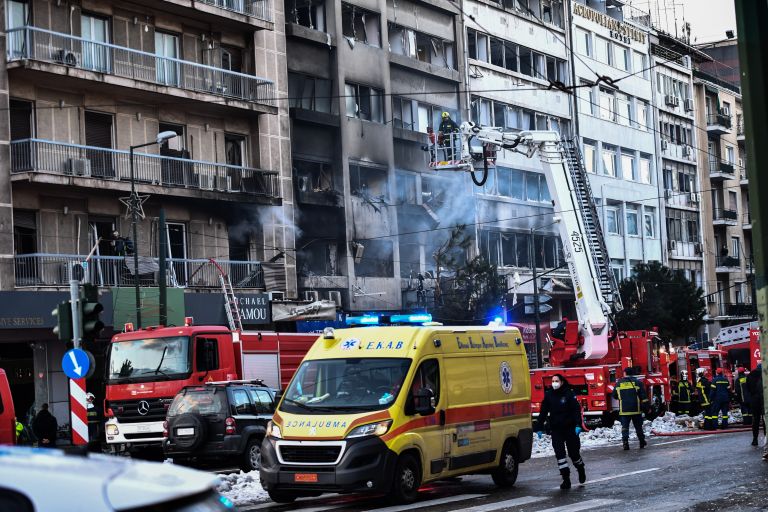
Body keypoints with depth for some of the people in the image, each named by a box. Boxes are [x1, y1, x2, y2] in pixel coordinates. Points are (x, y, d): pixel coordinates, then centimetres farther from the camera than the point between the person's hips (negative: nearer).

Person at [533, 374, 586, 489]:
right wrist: (539, 427, 2)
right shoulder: (548, 395, 4)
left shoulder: (569, 394, -5)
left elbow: (577, 410, -9)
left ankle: (581, 469, 37)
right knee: (559, 453, -6)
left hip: (570, 428, -2)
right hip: (556, 430, 2)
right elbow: (543, 413, 7)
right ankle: (566, 479, -3)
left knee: (573, 452, 7)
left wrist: (578, 425, -21)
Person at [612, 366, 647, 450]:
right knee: (638, 427, 12)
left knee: (625, 427, 0)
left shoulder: (618, 383, 3)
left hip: (624, 410, 0)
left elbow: (614, 395, 13)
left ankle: (625, 443, -14)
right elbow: (643, 397, -4)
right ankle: (642, 443, 19)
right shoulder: (638, 382, -1)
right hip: (636, 410, 0)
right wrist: (646, 407, 0)